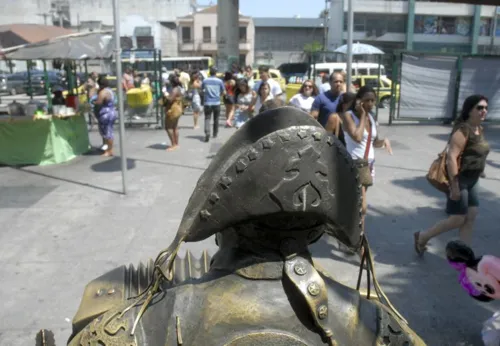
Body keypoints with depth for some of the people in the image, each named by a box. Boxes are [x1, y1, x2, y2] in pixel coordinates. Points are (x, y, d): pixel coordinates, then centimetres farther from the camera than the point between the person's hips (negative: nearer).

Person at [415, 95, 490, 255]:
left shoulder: (479, 129, 10)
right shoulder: (463, 129, -19)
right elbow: (451, 157, -25)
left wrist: (476, 177, 20)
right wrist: (454, 185, -26)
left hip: (472, 180, 9)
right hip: (459, 180, -9)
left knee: (470, 217, 9)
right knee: (458, 219, -3)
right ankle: (422, 237, 16)